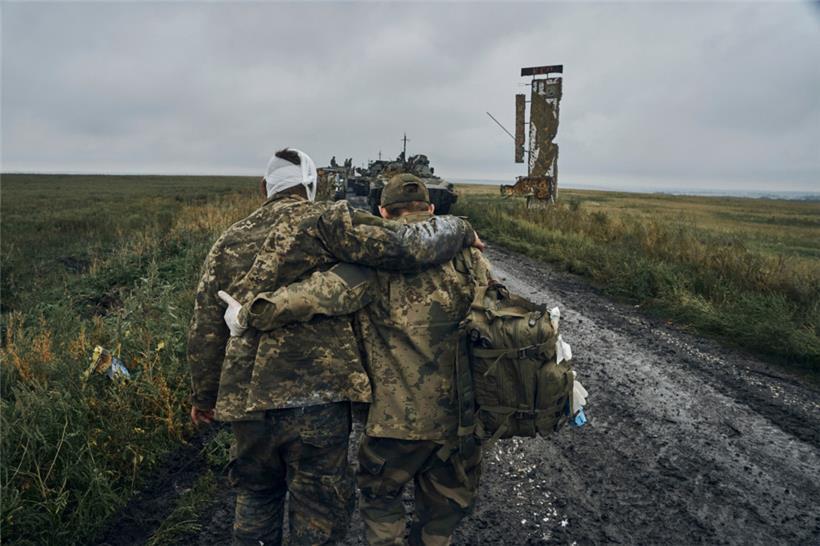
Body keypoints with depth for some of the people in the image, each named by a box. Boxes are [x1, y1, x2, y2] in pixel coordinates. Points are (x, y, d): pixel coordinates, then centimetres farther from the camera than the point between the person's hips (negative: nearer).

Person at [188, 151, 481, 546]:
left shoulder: (230, 241, 10)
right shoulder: (324, 222, -5)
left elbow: (205, 330, 11)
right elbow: (404, 246, -15)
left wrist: (204, 395, 23)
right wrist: (460, 230, 3)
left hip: (246, 399, 5)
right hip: (317, 398, -5)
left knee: (257, 497, 27)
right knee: (319, 514, 13)